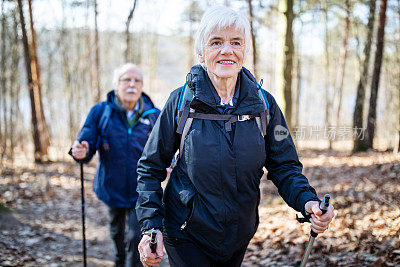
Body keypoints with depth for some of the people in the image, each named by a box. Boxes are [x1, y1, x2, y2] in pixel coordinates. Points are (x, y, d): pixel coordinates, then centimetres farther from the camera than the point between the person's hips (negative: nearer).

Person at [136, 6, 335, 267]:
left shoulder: (264, 105, -5)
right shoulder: (181, 102, -11)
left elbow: (284, 167, -2)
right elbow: (150, 168, -5)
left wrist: (307, 201, -23)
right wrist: (151, 225, -17)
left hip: (239, 235, 3)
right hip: (186, 234, -3)